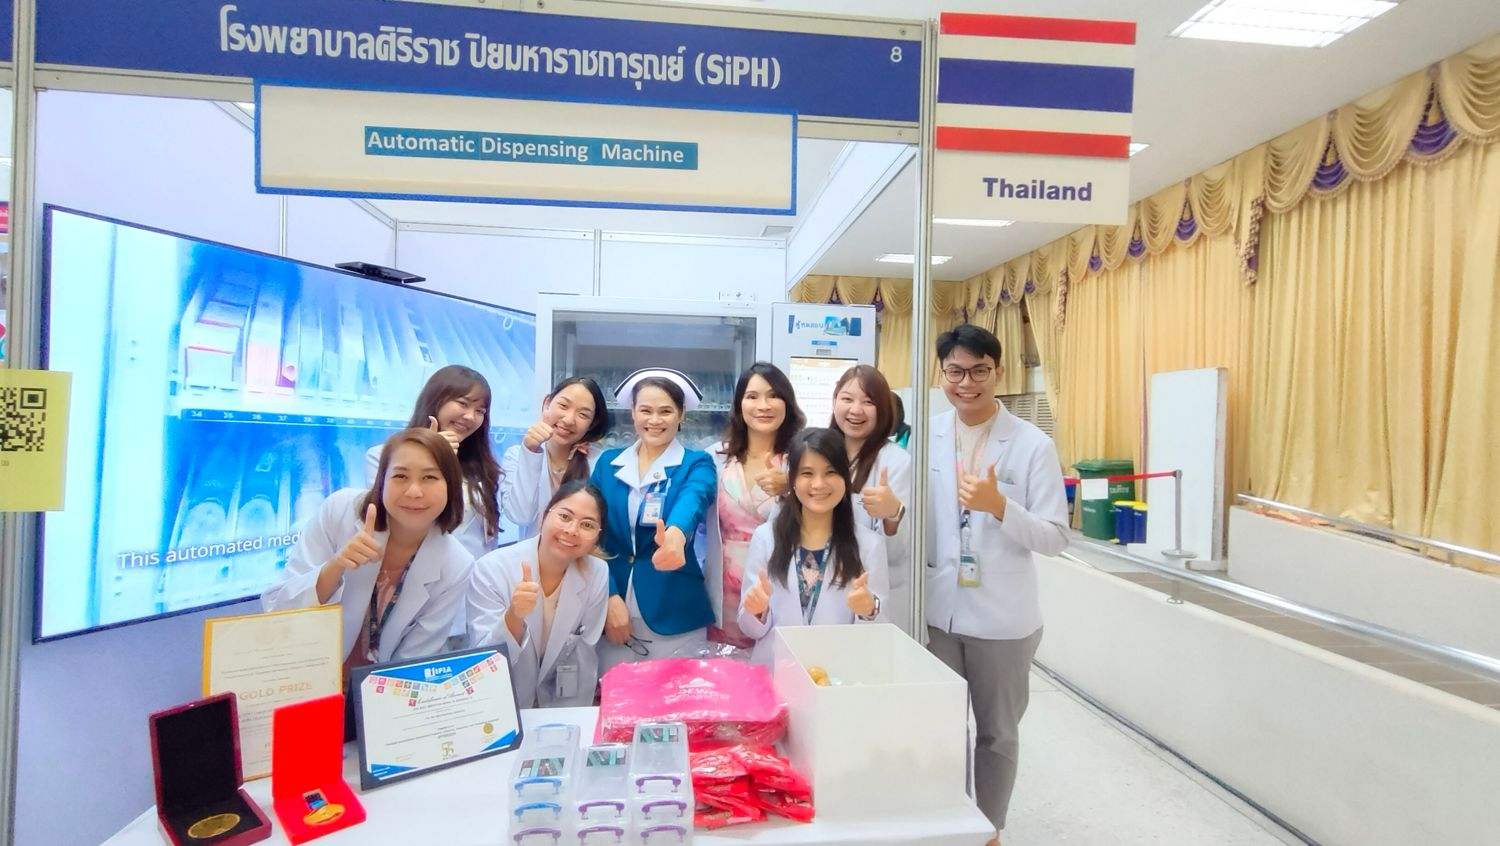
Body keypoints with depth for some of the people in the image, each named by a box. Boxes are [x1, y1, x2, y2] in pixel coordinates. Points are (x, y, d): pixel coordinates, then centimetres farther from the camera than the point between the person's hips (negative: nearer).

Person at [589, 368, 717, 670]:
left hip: (674, 617, -2)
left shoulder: (696, 464, -2)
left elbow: (692, 502, -24)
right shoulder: (607, 463, 6)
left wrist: (675, 535, -46)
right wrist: (608, 597, -11)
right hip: (613, 607, 2)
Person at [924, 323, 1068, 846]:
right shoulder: (925, 437, 0)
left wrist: (999, 505, -27)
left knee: (997, 733, 17)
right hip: (936, 611, 2)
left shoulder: (1033, 445, -10)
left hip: (1002, 619, -2)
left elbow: (1056, 538, -11)